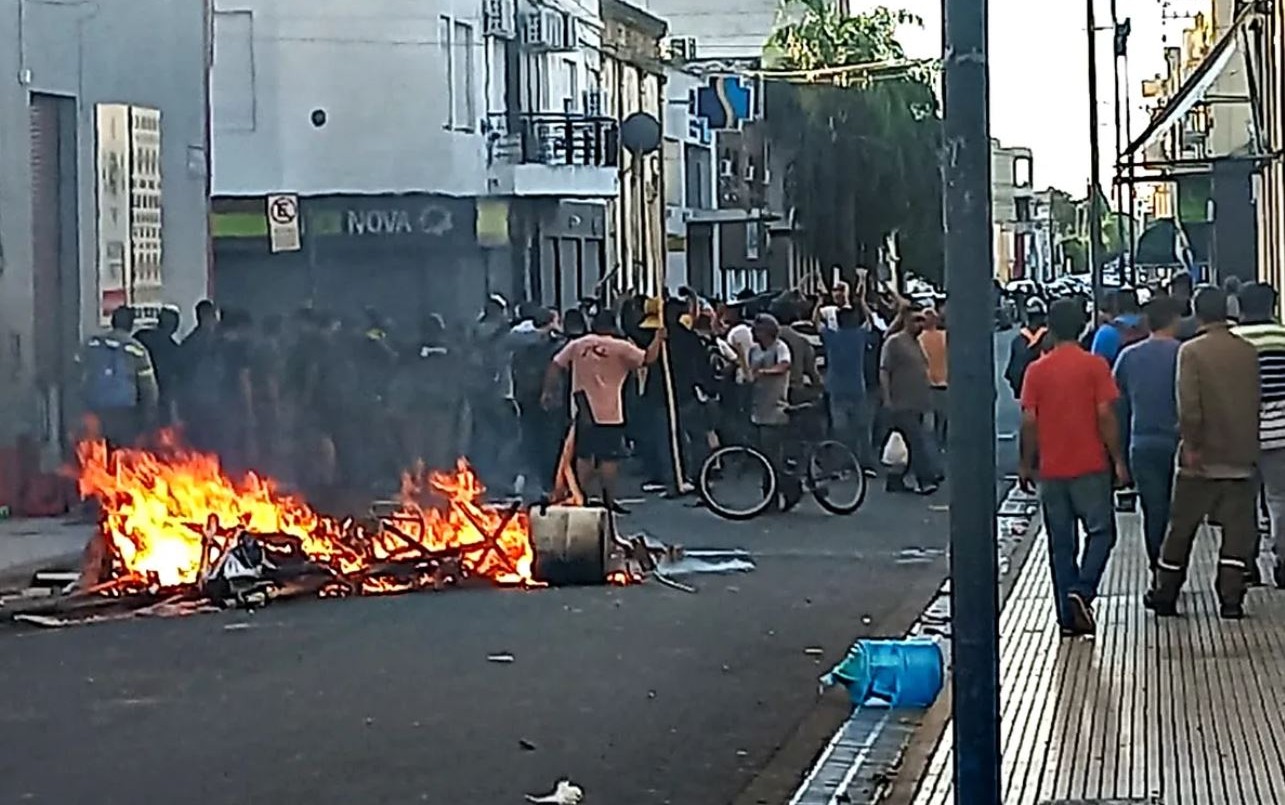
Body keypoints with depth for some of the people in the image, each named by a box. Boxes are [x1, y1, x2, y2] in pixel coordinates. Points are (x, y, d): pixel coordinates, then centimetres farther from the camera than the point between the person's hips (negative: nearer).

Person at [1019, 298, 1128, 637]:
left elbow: (1029, 422, 0)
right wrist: (1118, 460, -2)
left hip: (1051, 470, 3)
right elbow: (1105, 415, -9)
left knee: (1061, 544, 8)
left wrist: (1026, 465, 9)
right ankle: (1082, 591, -11)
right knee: (1101, 531, 9)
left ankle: (1069, 616, 9)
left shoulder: (1036, 370, 1)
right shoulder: (1094, 366, -6)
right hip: (1090, 467, -3)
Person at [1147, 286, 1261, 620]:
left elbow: (1189, 405, -18)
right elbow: (1257, 400, 8)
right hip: (1243, 455, 2)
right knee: (1238, 529, 6)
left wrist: (1191, 444, -10)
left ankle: (1164, 595, 17)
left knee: (1182, 528, 9)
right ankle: (1231, 599, 2)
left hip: (1203, 457, -2)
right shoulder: (1249, 352, 2)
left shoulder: (1192, 351, -10)